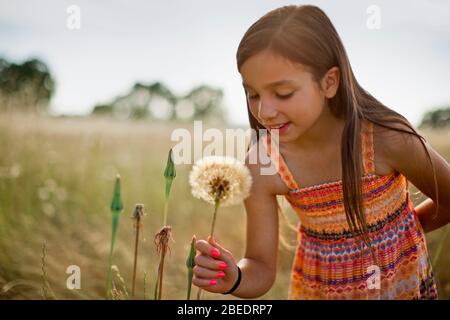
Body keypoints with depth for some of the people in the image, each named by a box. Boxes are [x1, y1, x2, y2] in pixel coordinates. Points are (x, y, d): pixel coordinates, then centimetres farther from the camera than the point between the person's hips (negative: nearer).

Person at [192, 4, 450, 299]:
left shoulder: (387, 139, -28)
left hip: (403, 285, 0)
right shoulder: (261, 168, -23)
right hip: (316, 289, 1)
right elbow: (261, 269, -16)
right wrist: (232, 278, -36)